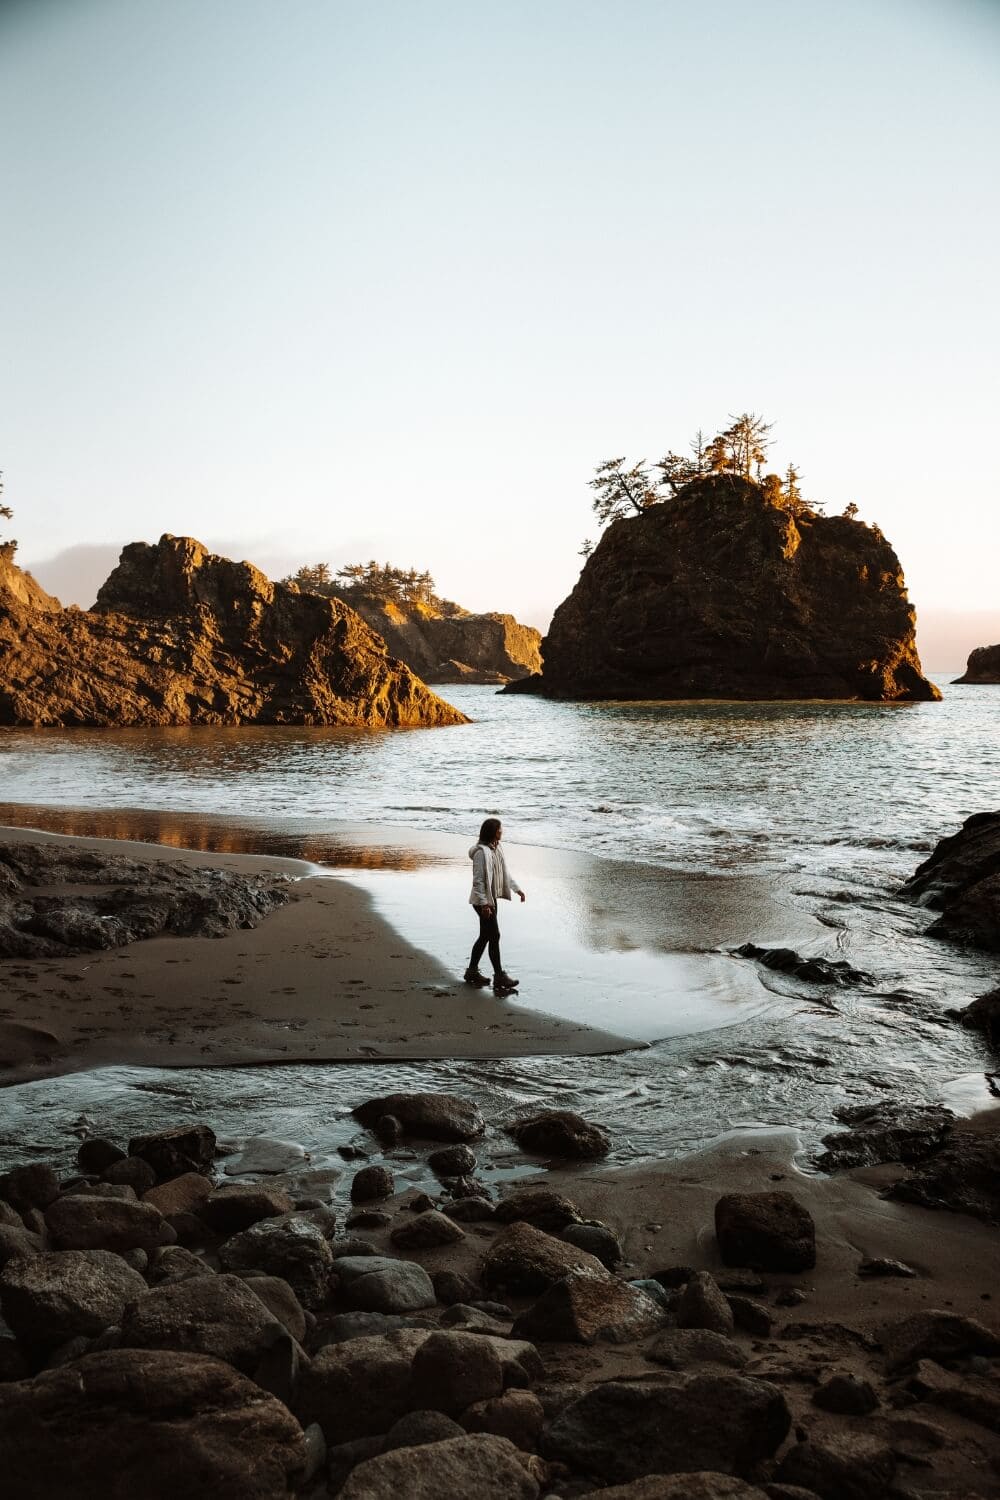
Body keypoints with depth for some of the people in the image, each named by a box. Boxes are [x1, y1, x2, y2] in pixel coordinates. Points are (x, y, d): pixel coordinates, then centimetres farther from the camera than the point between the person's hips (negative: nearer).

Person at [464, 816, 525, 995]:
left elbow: (505, 872, 20)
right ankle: (499, 977, -3)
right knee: (494, 936, -7)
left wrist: (517, 889, 18)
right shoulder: (481, 852, -20)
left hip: (492, 898, 10)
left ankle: (472, 972, 26)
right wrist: (484, 904, -23)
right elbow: (478, 880, -21)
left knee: (485, 936, 15)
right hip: (483, 901, -10)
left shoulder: (496, 849, 9)